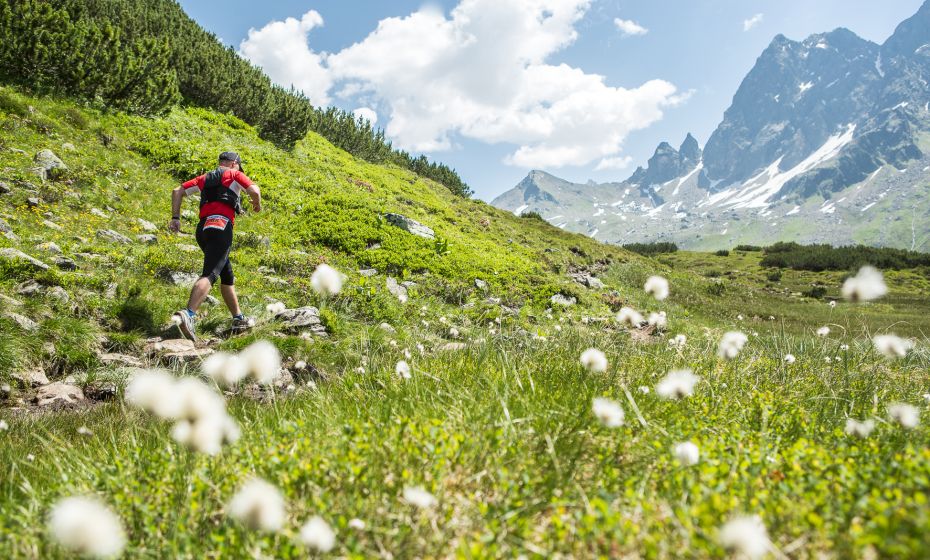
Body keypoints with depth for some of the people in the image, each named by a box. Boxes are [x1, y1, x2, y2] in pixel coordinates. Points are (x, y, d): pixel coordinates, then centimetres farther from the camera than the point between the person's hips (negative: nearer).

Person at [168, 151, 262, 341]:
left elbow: (177, 192, 21)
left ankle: (239, 319, 24)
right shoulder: (234, 174, 12)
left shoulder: (205, 178, 28)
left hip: (203, 228, 7)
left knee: (227, 276, 18)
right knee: (210, 274, -21)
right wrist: (257, 204, 16)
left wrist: (175, 218, 14)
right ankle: (188, 314, -40)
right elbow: (254, 191, -5)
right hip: (221, 226, -7)